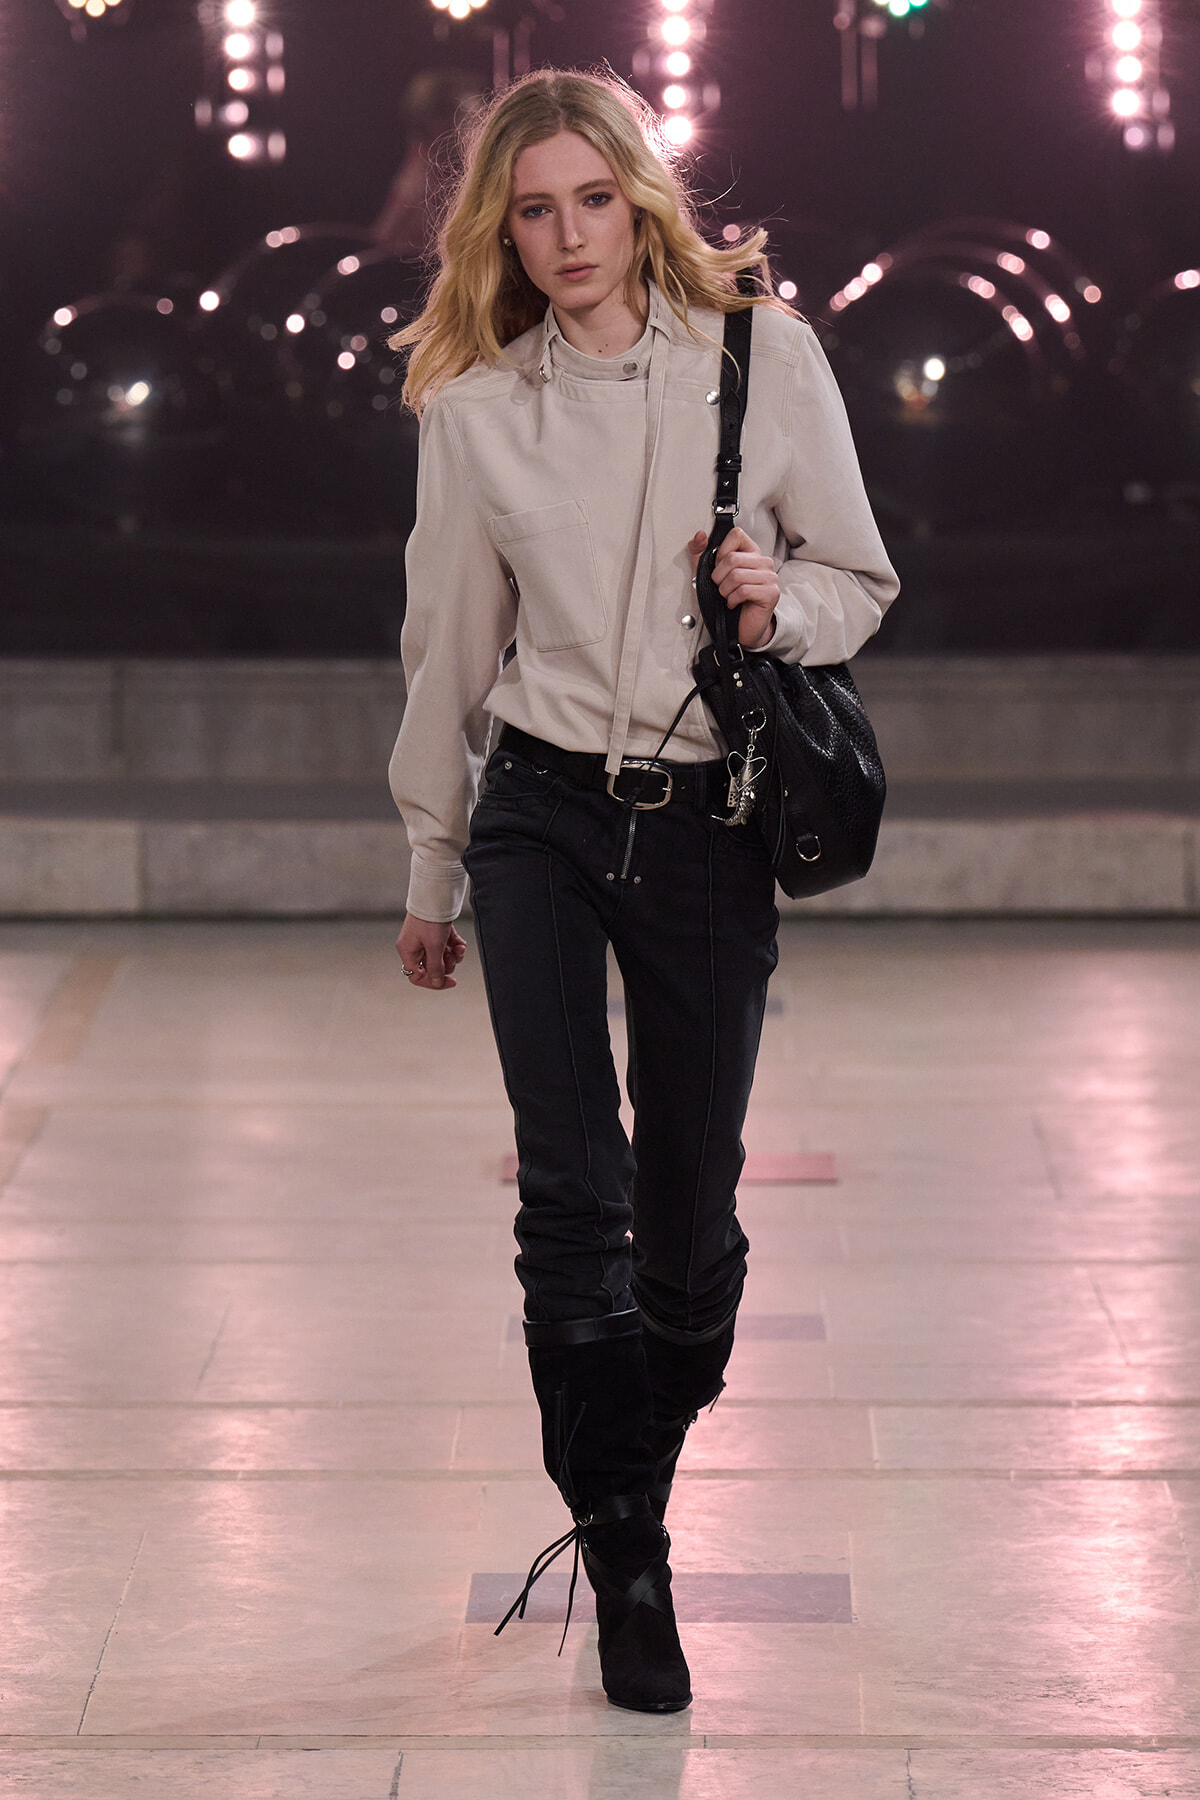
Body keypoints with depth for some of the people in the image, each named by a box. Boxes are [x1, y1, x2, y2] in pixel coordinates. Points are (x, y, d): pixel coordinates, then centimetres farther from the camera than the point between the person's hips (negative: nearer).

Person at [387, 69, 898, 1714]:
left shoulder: (763, 356, -4)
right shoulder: (474, 407, 1)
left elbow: (860, 579, 6)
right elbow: (451, 646, 11)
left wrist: (779, 603, -18)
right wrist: (431, 873, 17)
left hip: (709, 826, 0)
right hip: (541, 813, 1)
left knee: (690, 1211, 4)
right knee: (573, 1193, -9)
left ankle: (635, 1493, 29)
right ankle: (626, 1566, 2)